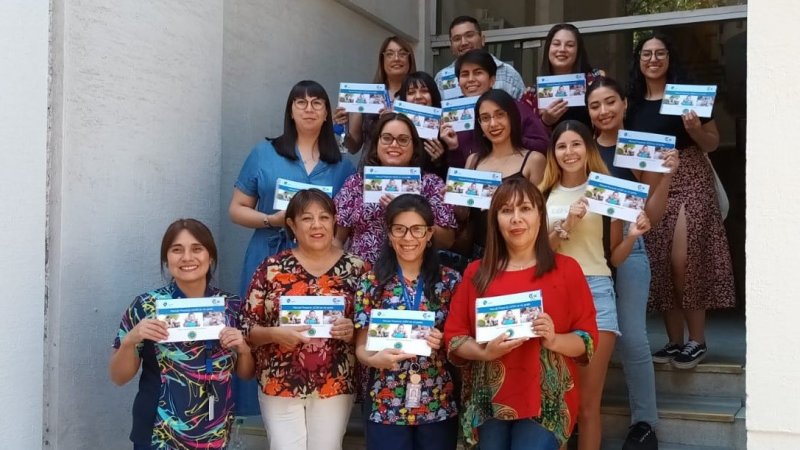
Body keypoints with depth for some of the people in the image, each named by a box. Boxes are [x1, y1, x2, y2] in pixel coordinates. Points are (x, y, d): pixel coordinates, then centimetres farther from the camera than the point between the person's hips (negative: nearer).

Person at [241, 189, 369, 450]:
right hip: (279, 384, 0)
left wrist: (353, 330, -15)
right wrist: (275, 334, -18)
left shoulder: (355, 268, 1)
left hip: (335, 385, 1)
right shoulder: (272, 267, -1)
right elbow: (246, 326, 0)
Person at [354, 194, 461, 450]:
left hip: (439, 405, 1)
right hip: (386, 406, -1)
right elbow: (361, 347, 0)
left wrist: (444, 343, -15)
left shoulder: (450, 281, 1)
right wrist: (376, 359, -20)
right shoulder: (371, 283, -1)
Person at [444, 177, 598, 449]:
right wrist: (485, 352, -13)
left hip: (546, 403, -2)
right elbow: (453, 337, 5)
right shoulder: (476, 273, 6)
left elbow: (589, 339, 0)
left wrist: (554, 340, -18)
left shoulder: (566, 269, 1)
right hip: (489, 402, 2)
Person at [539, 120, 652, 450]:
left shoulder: (606, 192, 5)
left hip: (595, 290, -1)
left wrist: (632, 236, -10)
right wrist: (566, 225, -11)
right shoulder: (544, 195, 7)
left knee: (588, 402, 1)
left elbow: (614, 258, 8)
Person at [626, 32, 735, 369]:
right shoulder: (632, 101, 8)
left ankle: (697, 341, 1)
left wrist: (695, 130, -18)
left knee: (683, 261, -12)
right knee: (659, 265, 3)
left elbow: (713, 143, 0)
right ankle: (674, 340, 13)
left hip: (689, 182, -4)